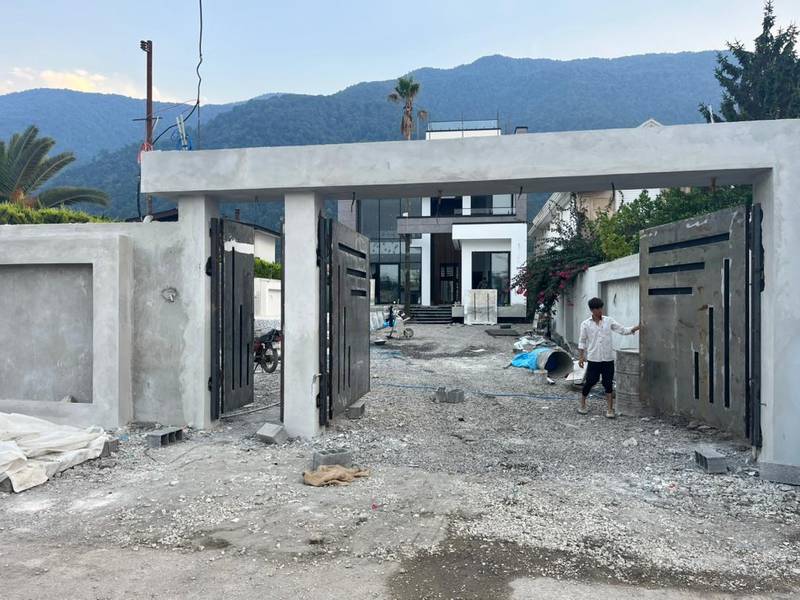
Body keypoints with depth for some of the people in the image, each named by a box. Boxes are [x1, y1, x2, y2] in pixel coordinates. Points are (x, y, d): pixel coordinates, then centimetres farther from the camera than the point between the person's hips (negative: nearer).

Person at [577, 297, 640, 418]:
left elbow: (623, 330, 5)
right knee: (590, 381, 4)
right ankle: (583, 404, 23)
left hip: (608, 358, 1)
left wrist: (637, 328, -8)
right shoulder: (586, 324, 0)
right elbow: (582, 341, 5)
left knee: (608, 383, 2)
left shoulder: (609, 321, 4)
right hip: (593, 358, -1)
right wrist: (581, 357, 1)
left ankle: (610, 409, 9)